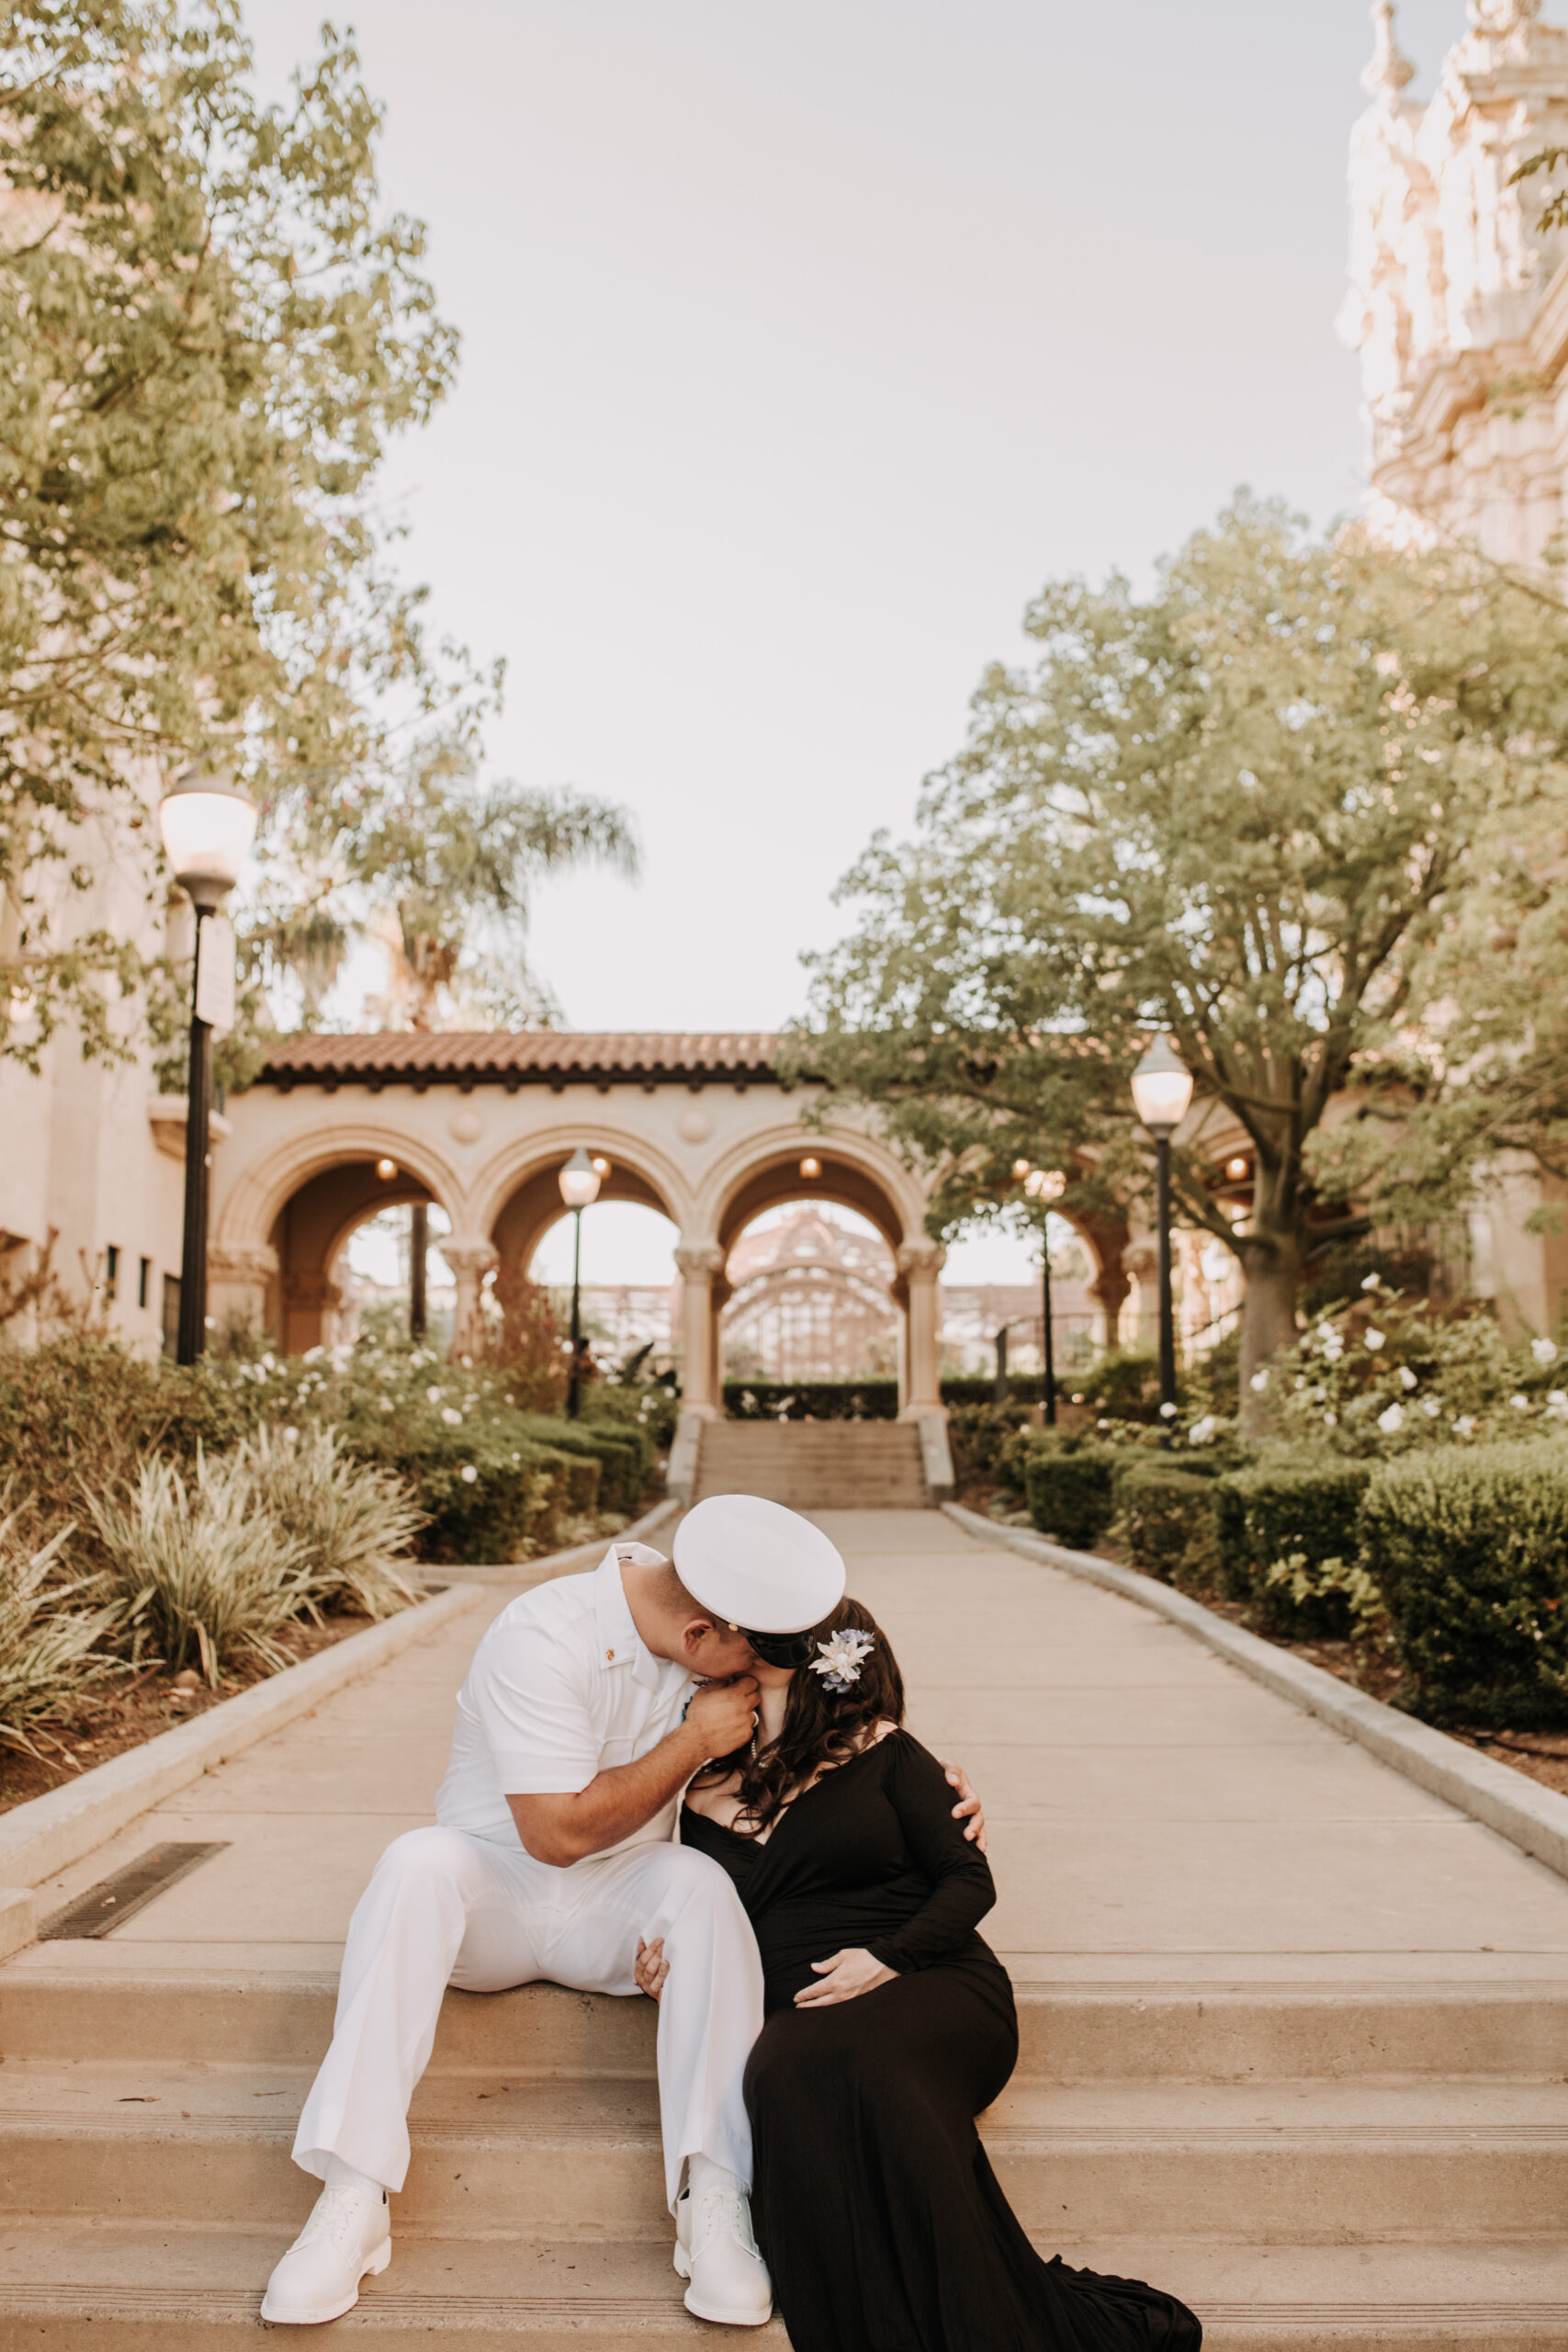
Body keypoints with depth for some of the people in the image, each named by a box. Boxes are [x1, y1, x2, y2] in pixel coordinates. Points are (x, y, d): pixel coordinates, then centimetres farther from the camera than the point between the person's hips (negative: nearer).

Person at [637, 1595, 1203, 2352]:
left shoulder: (882, 1752, 9)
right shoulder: (703, 1795, 19)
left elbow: (970, 1880, 4)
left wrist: (889, 1958, -13)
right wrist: (668, 1971, 2)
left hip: (932, 1986, -2)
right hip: (796, 2016, 2)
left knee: (855, 2061, -37)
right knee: (786, 2076, -34)